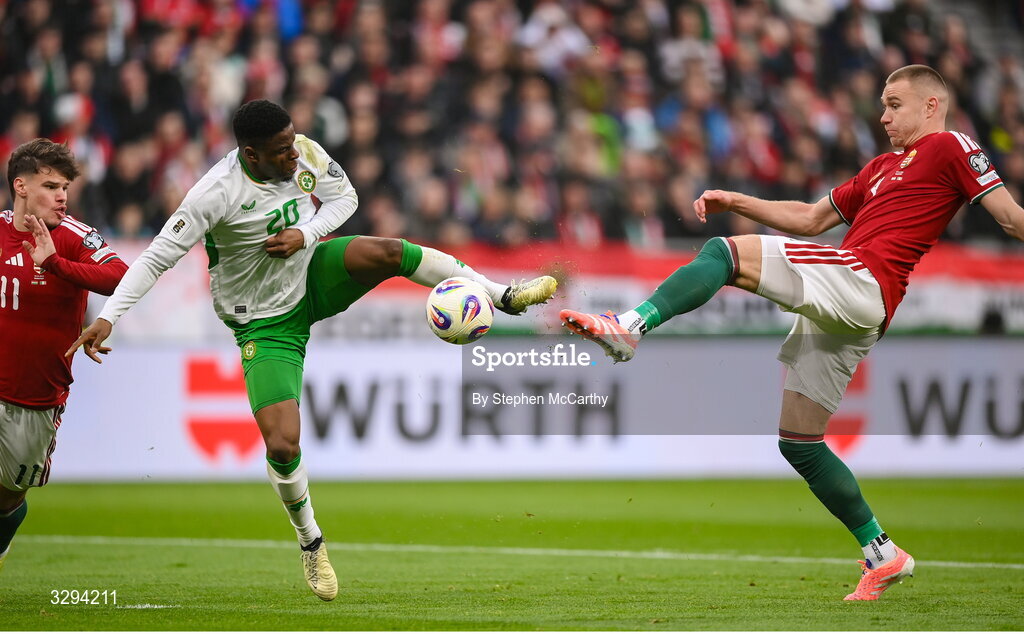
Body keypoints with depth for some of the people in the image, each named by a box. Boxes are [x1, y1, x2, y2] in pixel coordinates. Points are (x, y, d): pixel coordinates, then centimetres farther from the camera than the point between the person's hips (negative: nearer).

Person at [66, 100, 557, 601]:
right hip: (265, 324, -4)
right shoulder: (217, 193, -29)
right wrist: (108, 316, -32)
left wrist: (305, 234, -17)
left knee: (383, 251, -28)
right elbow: (158, 257, -24)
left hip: (313, 281, 4)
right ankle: (310, 543, 13)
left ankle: (506, 296, -15)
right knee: (281, 446, -16)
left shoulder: (305, 153, -15)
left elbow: (343, 197, 3)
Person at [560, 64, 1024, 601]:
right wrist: (736, 202, 22)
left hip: (861, 281, -9)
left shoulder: (948, 148, 6)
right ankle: (882, 555, 14)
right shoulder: (881, 167, 31)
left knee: (725, 254, -19)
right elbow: (811, 219, 31)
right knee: (798, 442, 10)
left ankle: (628, 328, -31)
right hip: (836, 315, 9)